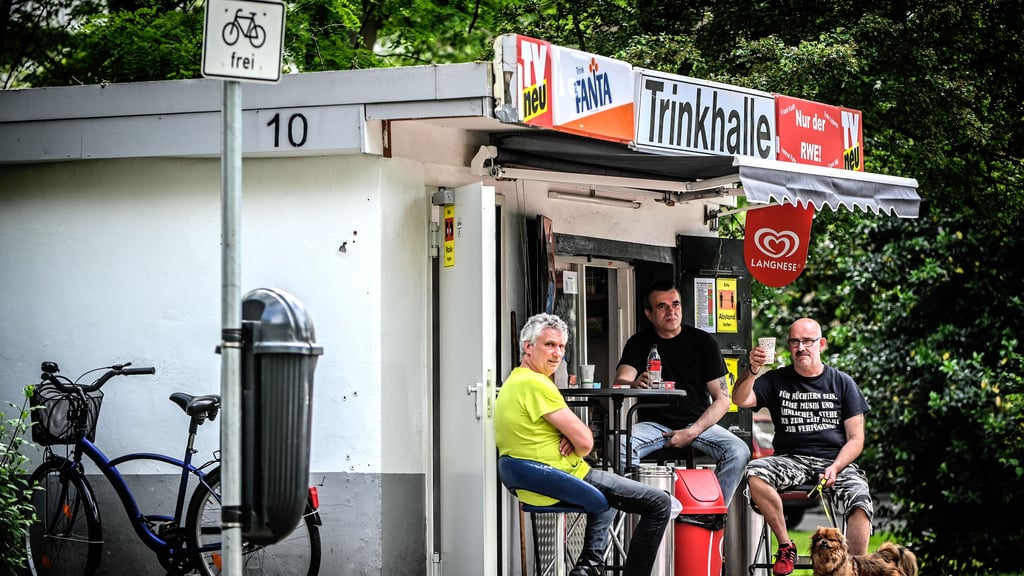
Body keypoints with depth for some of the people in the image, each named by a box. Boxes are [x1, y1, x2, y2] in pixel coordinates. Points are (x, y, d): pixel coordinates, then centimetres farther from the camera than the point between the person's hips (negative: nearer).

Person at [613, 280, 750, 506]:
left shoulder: (703, 342, 3)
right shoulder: (639, 343, 6)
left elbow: (722, 400, 1)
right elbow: (619, 382, -11)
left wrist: (692, 432, -14)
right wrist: (635, 384, -37)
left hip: (698, 424, 0)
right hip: (654, 425, 0)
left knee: (738, 452, -28)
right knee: (619, 447, -32)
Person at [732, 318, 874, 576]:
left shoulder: (842, 383, 10)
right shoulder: (776, 380, 12)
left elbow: (855, 438, 6)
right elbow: (741, 400, -4)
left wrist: (835, 468, -12)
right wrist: (752, 370, -23)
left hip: (835, 460, -1)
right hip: (791, 460, 1)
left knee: (860, 498, -32)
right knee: (754, 473, -30)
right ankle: (786, 546, -18)